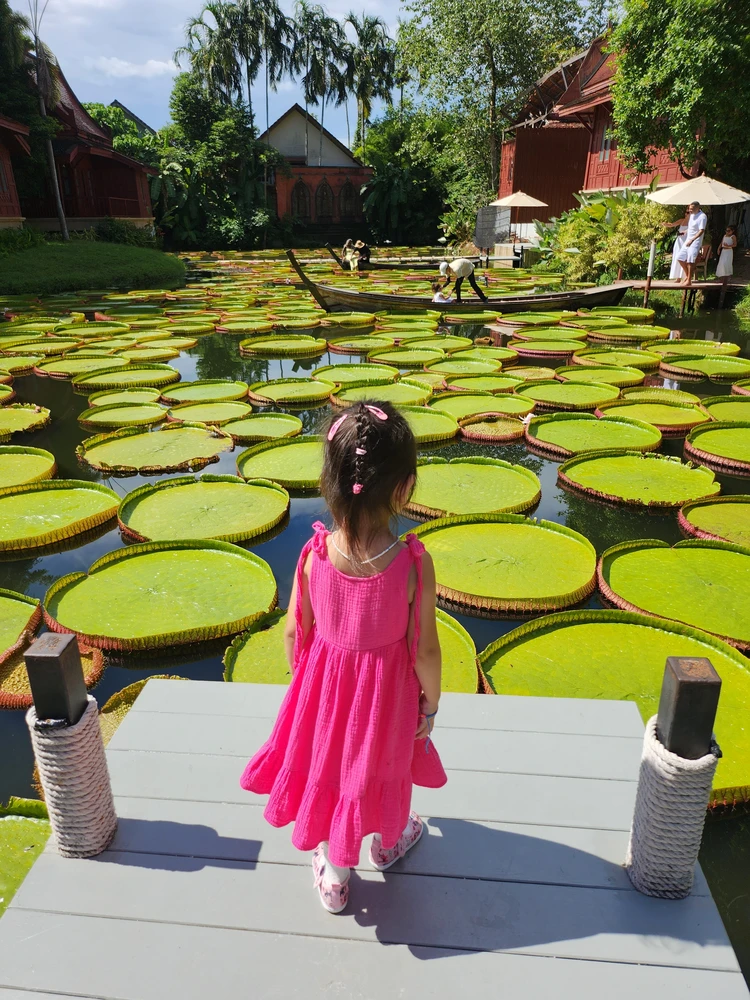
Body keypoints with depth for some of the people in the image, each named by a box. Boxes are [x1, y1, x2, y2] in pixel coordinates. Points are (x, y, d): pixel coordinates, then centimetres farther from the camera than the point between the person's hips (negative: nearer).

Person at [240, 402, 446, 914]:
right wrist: (431, 703, -1)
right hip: (387, 687, -1)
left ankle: (335, 875, 46)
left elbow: (295, 632, -10)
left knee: (329, 763, 26)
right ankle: (390, 841, 58)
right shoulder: (415, 563, -29)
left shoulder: (315, 554, -23)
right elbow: (426, 650, -19)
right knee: (384, 765, 28)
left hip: (326, 681, 1)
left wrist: (303, 676, 10)